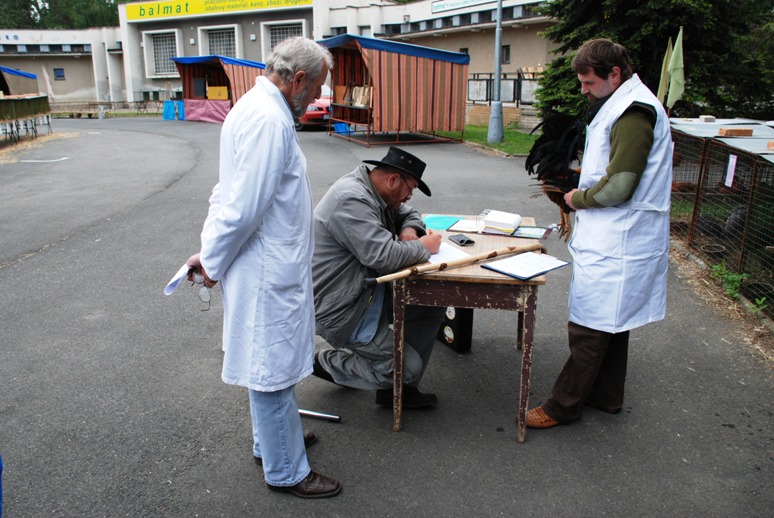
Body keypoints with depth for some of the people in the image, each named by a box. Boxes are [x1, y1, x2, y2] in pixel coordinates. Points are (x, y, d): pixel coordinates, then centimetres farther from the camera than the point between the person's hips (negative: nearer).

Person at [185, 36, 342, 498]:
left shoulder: (256, 108, 13)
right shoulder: (269, 120, -22)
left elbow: (231, 195, 15)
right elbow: (243, 207, -24)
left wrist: (211, 252, 13)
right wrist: (213, 262, -10)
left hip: (271, 269, 10)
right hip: (268, 274, -10)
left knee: (273, 366, 24)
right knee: (273, 370, 5)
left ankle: (272, 441, 43)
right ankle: (286, 472, 22)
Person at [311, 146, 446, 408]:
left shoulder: (373, 192, 8)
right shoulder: (351, 200, -25)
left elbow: (408, 213, 23)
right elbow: (383, 256, -33)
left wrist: (409, 231, -1)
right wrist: (424, 247, -15)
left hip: (365, 290, 10)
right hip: (338, 308, -10)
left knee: (432, 305, 3)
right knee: (409, 367, -9)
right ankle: (328, 363, 8)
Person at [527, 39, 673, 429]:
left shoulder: (634, 112, -18)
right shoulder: (621, 105, 15)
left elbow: (618, 186, -23)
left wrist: (578, 198, -6)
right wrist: (581, 195, 8)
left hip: (615, 246, -11)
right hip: (613, 237, 11)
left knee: (589, 329, -2)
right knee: (610, 323, 19)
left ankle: (563, 407, 8)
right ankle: (606, 395, 33)